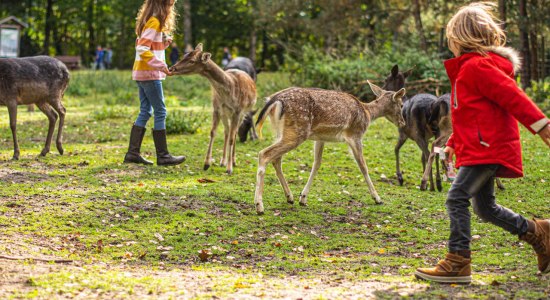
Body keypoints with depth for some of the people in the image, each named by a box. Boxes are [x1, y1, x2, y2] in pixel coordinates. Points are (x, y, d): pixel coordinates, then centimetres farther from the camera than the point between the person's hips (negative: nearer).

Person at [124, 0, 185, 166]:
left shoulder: (153, 21, 14)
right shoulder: (154, 22, -15)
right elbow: (142, 49, -22)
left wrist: (164, 42, 3)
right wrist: (161, 65, -23)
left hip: (142, 73, 9)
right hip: (149, 73, -9)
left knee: (145, 112, 10)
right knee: (160, 112, -4)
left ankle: (133, 153, 10)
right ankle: (163, 156, -1)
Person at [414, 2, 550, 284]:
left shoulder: (478, 67, -14)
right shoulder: (468, 68, 20)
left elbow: (513, 97, -21)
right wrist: (453, 143, 27)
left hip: (487, 147, -11)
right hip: (480, 148, 11)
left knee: (457, 198, -15)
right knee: (484, 207, 15)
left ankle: (458, 262, -14)